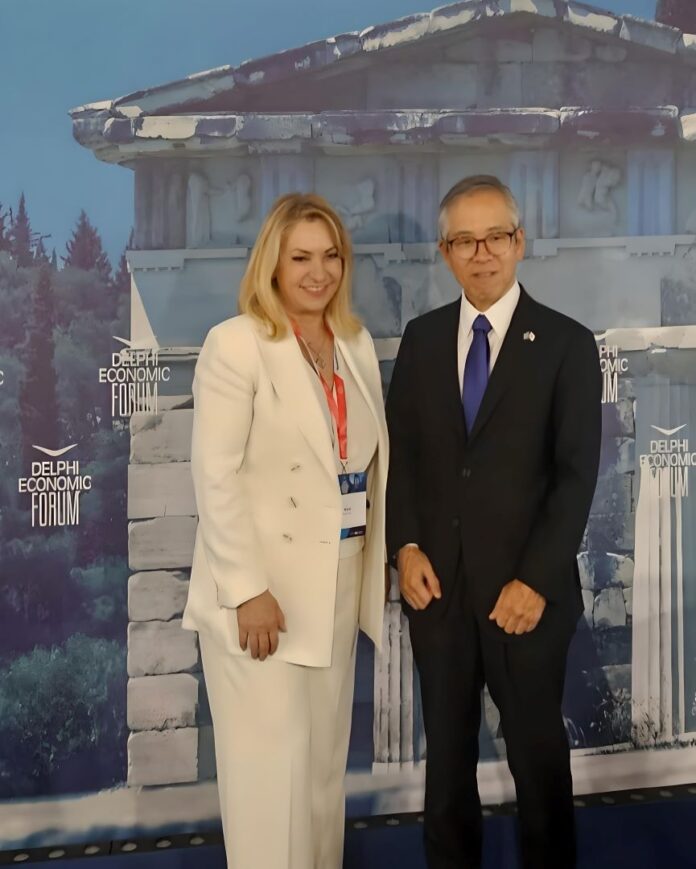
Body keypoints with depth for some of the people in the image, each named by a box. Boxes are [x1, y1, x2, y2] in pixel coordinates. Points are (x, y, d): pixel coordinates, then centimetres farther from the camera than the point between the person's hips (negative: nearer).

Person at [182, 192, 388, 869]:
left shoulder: (358, 344, 10)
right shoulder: (235, 343, -9)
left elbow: (372, 462, 13)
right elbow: (215, 475, -15)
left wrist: (376, 566, 7)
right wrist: (248, 589, -19)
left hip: (336, 582, 6)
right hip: (264, 586, -6)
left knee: (325, 756, 15)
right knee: (273, 761, 0)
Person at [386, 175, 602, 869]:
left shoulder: (566, 343, -4)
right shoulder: (421, 338, 6)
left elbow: (577, 474, -8)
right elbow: (399, 449, 8)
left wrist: (535, 580, -14)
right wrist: (406, 546, -5)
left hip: (525, 589, -3)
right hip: (435, 582, 3)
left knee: (537, 750, 11)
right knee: (446, 746, 15)